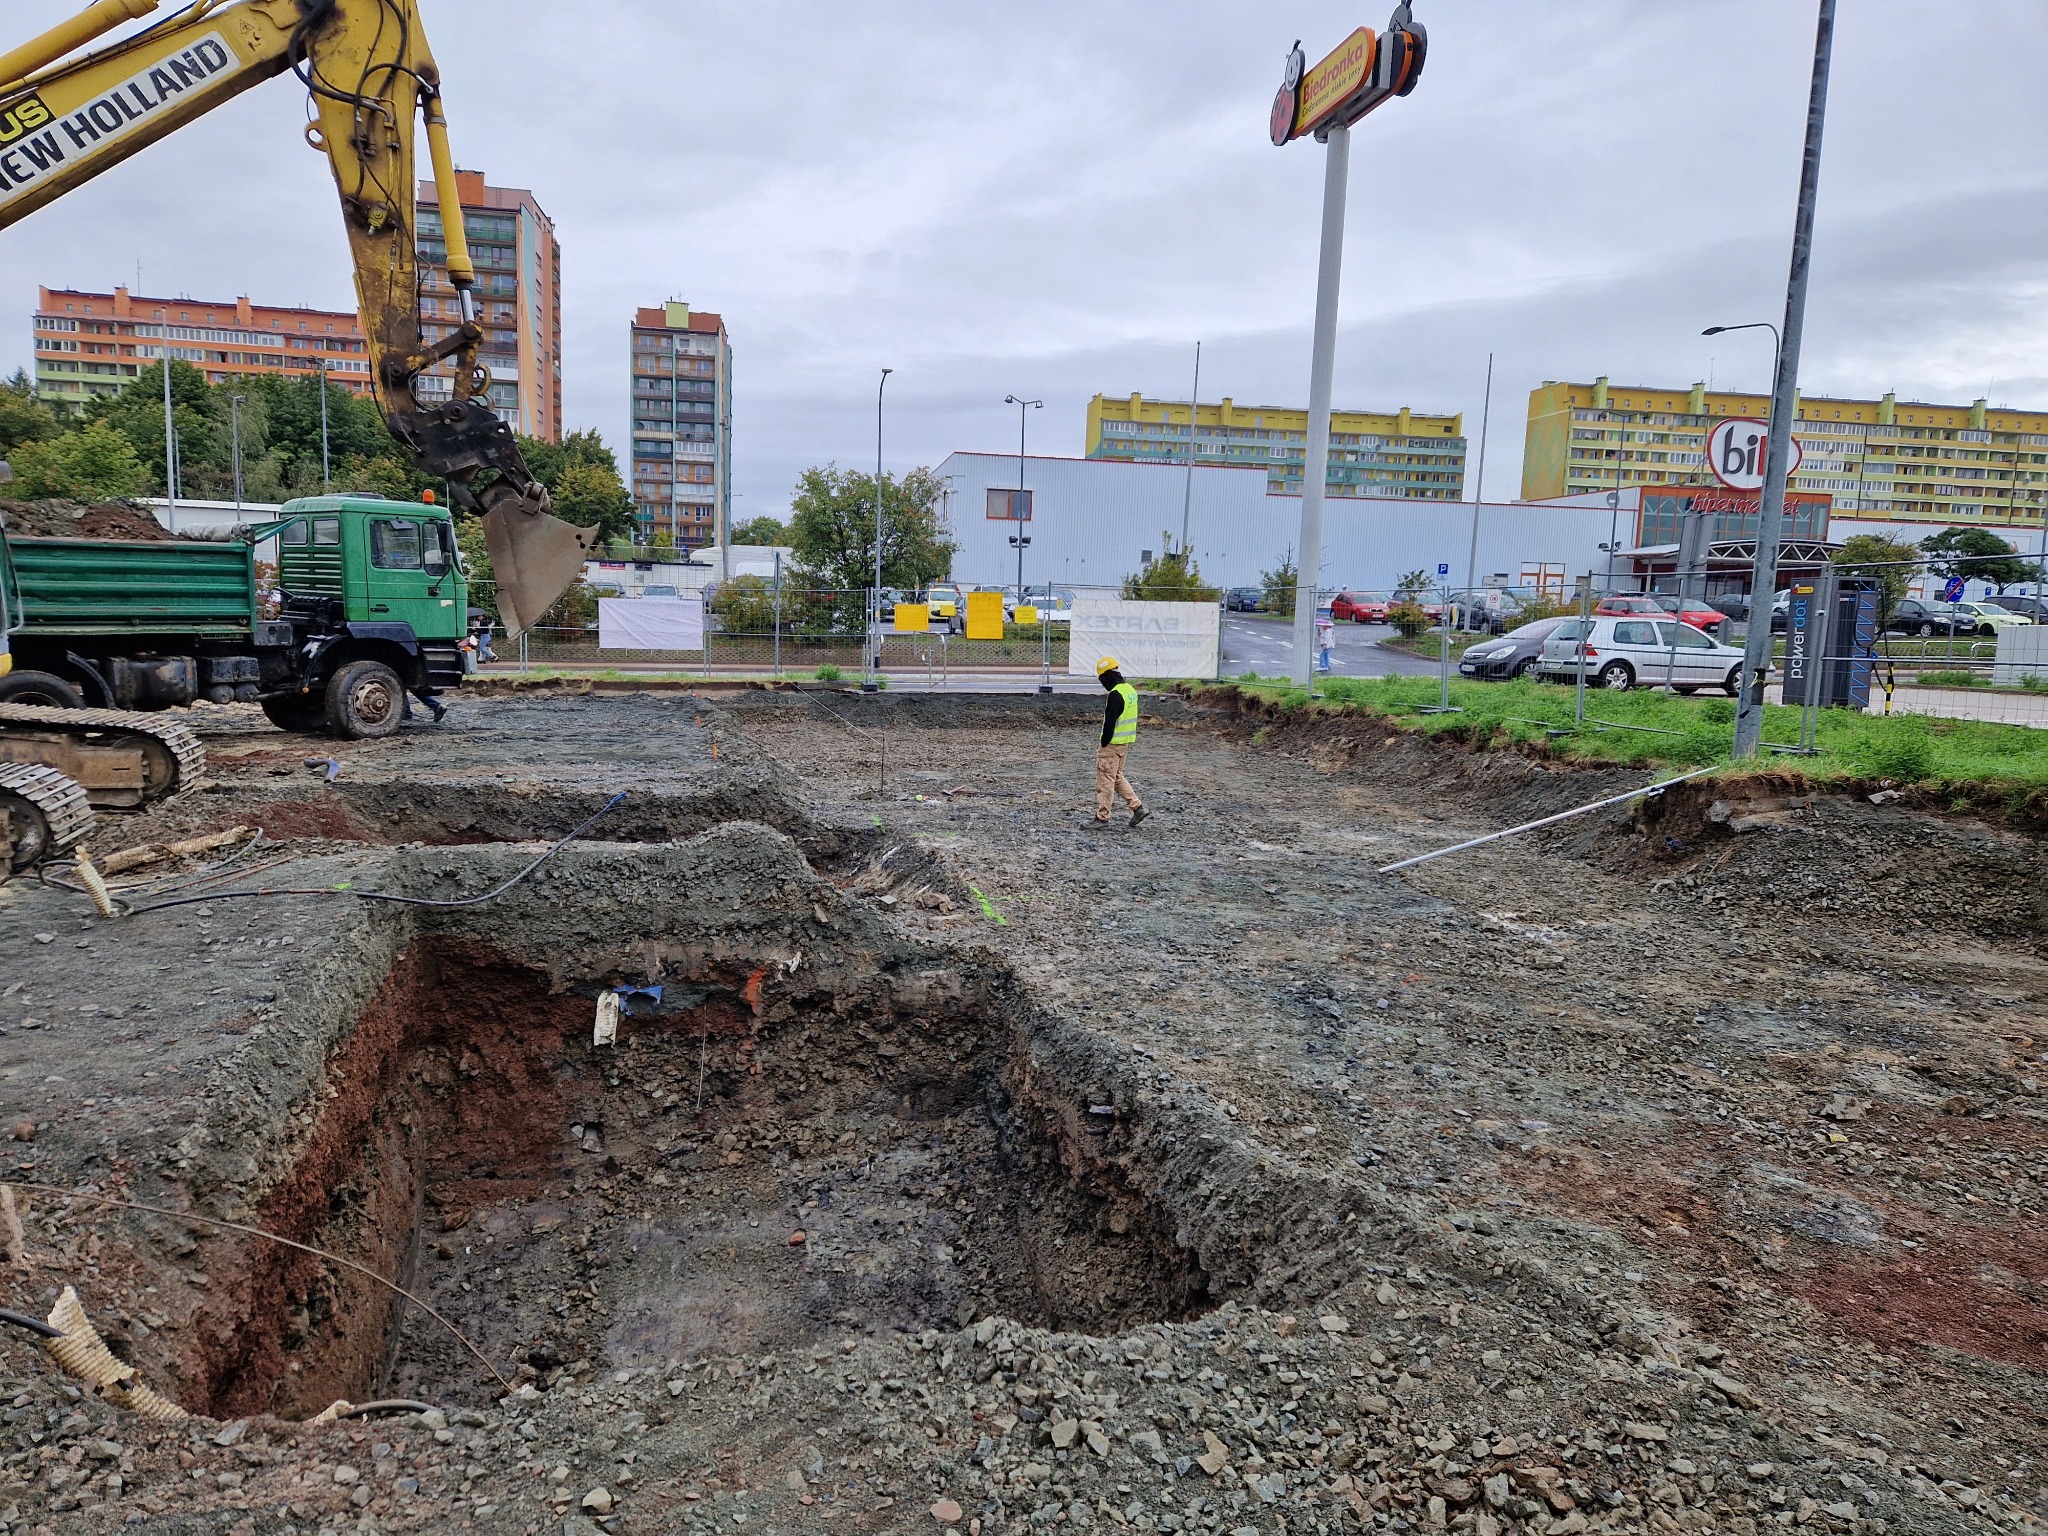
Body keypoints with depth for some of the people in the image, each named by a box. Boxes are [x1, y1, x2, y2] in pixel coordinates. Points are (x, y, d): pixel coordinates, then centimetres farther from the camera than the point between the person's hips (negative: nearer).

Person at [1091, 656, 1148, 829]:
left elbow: (1110, 722, -21)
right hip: (1126, 742, 9)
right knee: (1117, 777, 19)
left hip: (1113, 743, -9)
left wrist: (1104, 744, -13)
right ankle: (1138, 807, 15)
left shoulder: (1115, 694, -20)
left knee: (1105, 780, 0)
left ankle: (1102, 818, 6)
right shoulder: (1130, 689, 11)